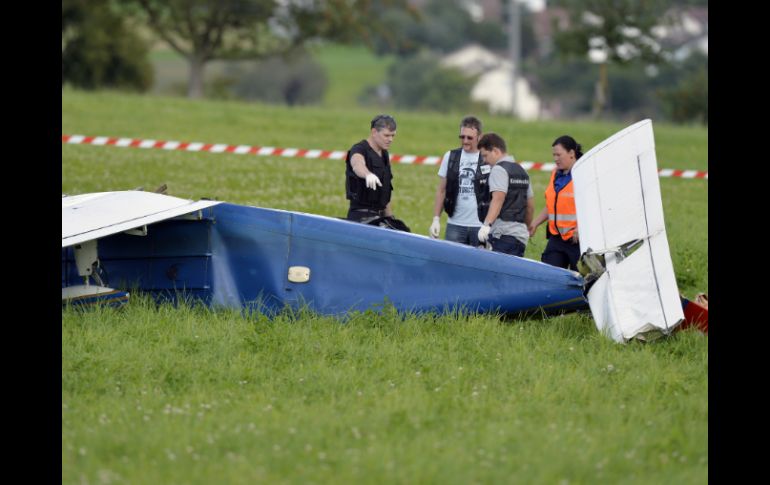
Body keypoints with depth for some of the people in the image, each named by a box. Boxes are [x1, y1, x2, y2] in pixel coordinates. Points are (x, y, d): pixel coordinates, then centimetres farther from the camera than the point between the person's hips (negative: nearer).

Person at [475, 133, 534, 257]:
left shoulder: (499, 169, -6)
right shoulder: (522, 171, 22)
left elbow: (498, 199, -21)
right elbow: (530, 206, 26)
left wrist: (487, 224, -30)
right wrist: (526, 229, 36)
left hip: (504, 234, -9)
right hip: (521, 235, 9)